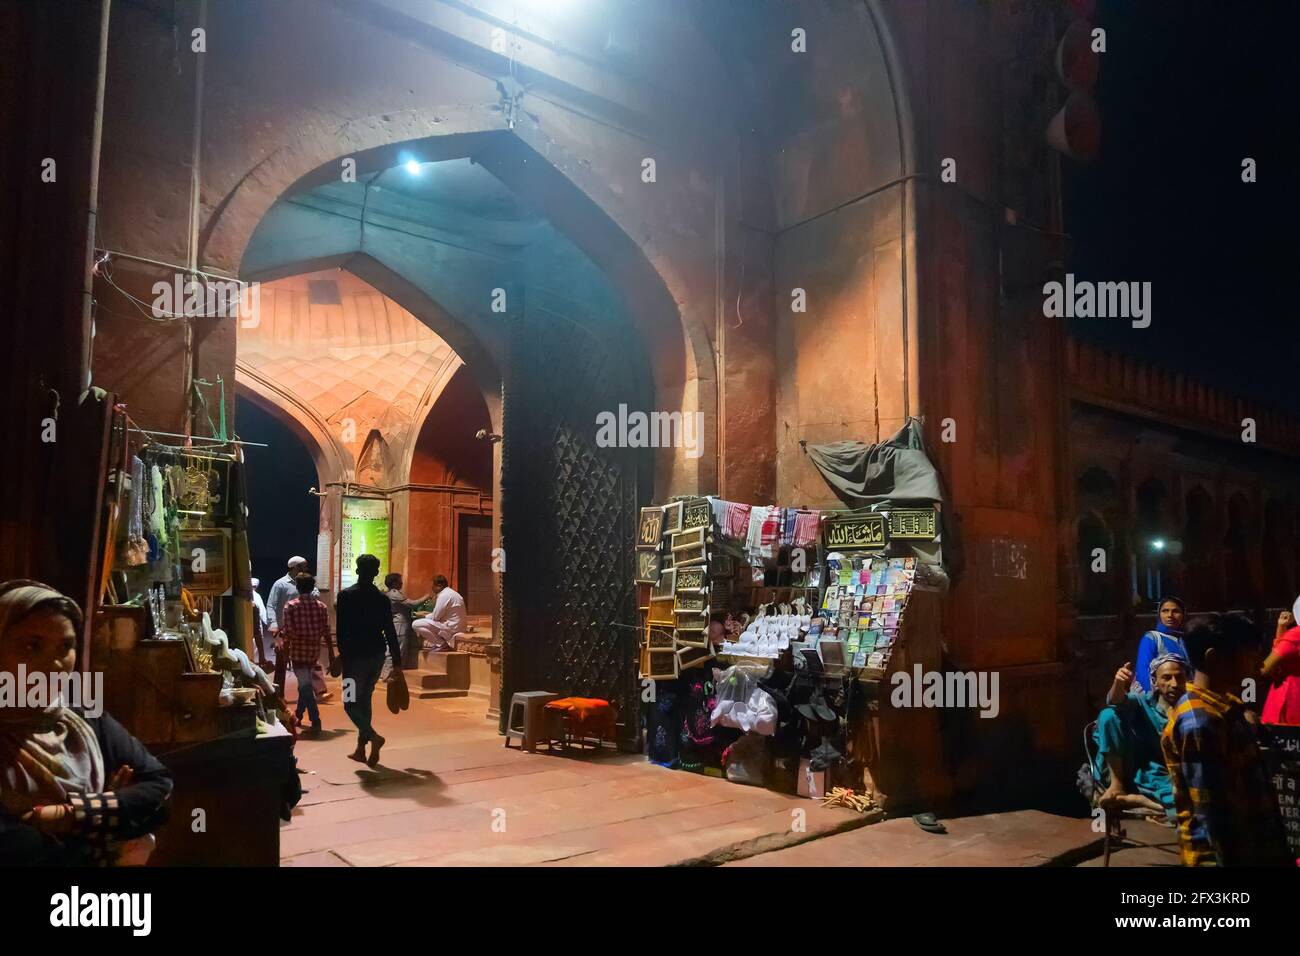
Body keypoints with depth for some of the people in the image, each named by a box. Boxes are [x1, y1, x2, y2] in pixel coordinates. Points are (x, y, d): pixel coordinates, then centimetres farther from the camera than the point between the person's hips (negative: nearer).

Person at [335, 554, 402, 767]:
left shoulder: (345, 595, -9)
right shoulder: (382, 598, 1)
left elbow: (342, 629, -12)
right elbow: (390, 632, -1)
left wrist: (342, 654, -1)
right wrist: (397, 664, 2)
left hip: (355, 656, -4)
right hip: (377, 656, 5)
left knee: (351, 703, 2)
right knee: (364, 699, 18)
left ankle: (373, 736, -21)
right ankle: (361, 749, 20)